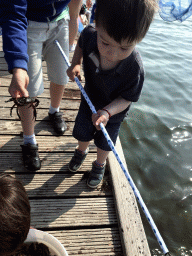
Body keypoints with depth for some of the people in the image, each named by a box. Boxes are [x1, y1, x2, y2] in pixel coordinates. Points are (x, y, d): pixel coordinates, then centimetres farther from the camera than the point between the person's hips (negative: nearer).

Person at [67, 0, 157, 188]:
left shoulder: (134, 68, -39)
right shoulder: (89, 35, -30)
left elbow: (127, 99, -25)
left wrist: (107, 112, -41)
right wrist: (75, 64, -19)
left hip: (113, 112, -3)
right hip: (89, 101, 3)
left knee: (104, 143, 22)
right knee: (82, 133, 27)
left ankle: (99, 165, 55)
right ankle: (81, 151, 62)